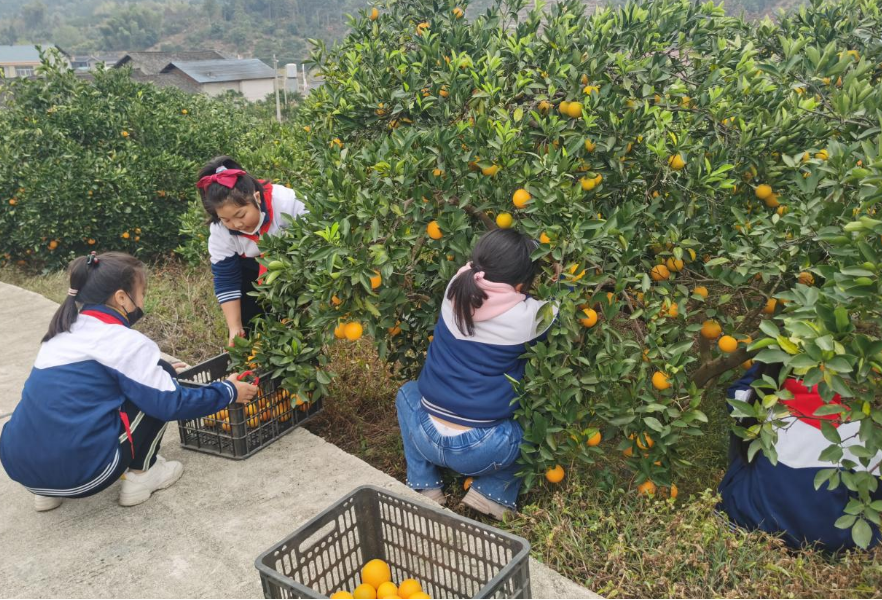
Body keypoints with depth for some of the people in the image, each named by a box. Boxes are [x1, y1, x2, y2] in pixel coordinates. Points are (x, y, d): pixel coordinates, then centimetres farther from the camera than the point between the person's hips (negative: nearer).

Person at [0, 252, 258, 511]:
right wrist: (228, 392, 5)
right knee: (162, 375, 4)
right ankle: (141, 476, 10)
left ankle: (47, 490, 22)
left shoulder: (64, 332, 14)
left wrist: (155, 373, 39)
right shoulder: (123, 341, -9)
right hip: (76, 472, -8)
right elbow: (170, 404, -7)